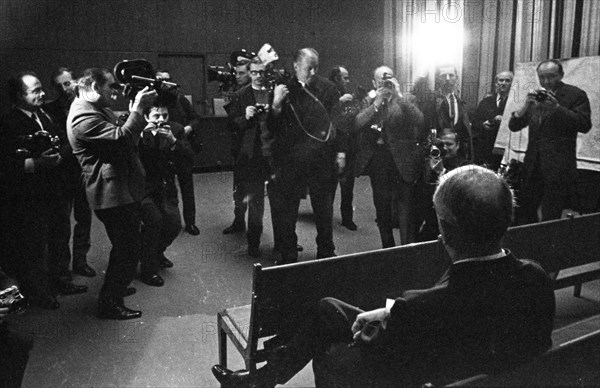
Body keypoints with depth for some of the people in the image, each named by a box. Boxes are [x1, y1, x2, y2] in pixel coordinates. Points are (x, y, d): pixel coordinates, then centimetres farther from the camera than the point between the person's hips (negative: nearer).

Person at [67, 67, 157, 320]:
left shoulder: (97, 109, 14)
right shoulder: (83, 116, -20)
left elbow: (125, 137, 17)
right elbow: (122, 138, -29)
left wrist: (135, 110, 6)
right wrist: (138, 108, -21)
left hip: (122, 190, 11)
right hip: (113, 194, -11)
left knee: (125, 246, 24)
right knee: (129, 249, -2)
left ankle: (116, 288, 43)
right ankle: (108, 304, 12)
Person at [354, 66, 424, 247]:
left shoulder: (404, 102, 0)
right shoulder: (369, 101, 7)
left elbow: (419, 120, -19)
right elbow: (357, 124, -10)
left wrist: (399, 96, -21)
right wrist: (376, 104, -19)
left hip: (402, 164, -3)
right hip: (378, 166, 3)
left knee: (405, 210, -4)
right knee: (382, 211, 15)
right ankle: (387, 249, 30)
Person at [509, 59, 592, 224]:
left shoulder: (575, 95, -2)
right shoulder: (536, 96, 13)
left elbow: (585, 125, -12)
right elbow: (513, 126, 9)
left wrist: (557, 107, -19)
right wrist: (526, 106, -9)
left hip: (558, 167, -5)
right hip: (533, 165, 6)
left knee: (550, 219, -1)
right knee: (524, 214, 11)